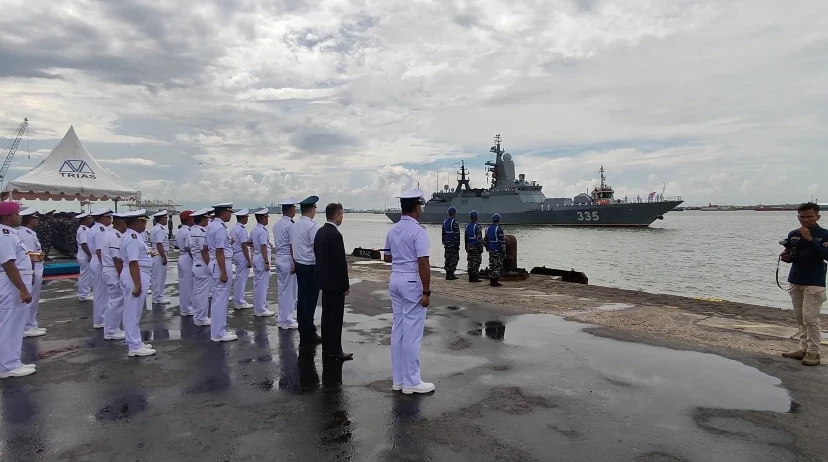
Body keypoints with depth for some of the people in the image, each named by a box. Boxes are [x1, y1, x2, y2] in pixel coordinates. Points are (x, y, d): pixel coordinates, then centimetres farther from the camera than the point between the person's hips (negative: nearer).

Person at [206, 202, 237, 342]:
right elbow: (219, 252, -22)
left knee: (218, 299, 17)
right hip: (222, 264, -11)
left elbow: (207, 247, 19)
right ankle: (219, 333, 4)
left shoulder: (211, 226, 12)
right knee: (221, 299, -3)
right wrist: (223, 272, -22)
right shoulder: (220, 228, -18)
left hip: (214, 263, 11)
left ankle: (218, 330, 26)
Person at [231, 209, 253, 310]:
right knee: (241, 279, -1)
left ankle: (237, 300, 24)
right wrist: (249, 260, -16)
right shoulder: (242, 229, -16)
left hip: (236, 255, 9)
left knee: (238, 279, 16)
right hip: (242, 255, -9)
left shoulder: (234, 229, 12)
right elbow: (244, 246, -19)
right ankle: (240, 302, 7)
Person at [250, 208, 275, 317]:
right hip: (262, 259, -9)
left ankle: (256, 309, 23)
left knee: (257, 284, 15)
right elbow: (263, 248, -21)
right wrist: (267, 262, -20)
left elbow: (249, 244, 20)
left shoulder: (254, 230, 11)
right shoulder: (263, 231, -17)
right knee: (263, 285, -2)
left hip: (256, 258, 9)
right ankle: (261, 310, 5)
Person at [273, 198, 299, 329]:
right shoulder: (290, 225, -16)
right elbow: (292, 245, -17)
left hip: (279, 258, 8)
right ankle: (287, 320, 8)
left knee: (282, 290, 15)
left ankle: (282, 318, 22)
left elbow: (278, 243, 13)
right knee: (289, 291, 1)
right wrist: (295, 263, -15)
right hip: (288, 260, -8)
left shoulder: (276, 225, 10)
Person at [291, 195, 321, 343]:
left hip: (299, 265, 8)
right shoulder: (311, 226, -16)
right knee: (310, 299, -2)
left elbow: (292, 245, 14)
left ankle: (303, 330, 21)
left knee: (302, 297, 13)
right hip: (310, 266, -8)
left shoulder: (294, 225, 9)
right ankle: (309, 332, 4)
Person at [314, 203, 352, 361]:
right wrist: (346, 285, -14)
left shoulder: (320, 232, 8)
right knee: (336, 317, -2)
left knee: (326, 314, 14)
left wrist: (322, 276, 20)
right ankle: (335, 350, 5)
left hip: (324, 280, 9)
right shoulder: (335, 235, -20)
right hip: (335, 282, -9)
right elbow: (341, 262, -21)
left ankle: (326, 348, 22)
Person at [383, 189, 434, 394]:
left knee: (398, 330, 12)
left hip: (395, 281, 8)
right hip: (412, 283, -8)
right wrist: (427, 291, -16)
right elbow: (423, 263, -20)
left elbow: (387, 257, 18)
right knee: (412, 333, -1)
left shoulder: (392, 231, 9)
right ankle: (411, 382, 8)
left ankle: (398, 379, 20)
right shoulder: (418, 231, -15)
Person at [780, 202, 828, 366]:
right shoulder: (793, 234, 7)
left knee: (810, 318, -6)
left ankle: (813, 352, 2)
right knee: (799, 318, 9)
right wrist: (786, 257, -5)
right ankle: (803, 349, 17)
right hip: (795, 281, 5)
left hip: (814, 283, -5)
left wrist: (810, 239, -24)